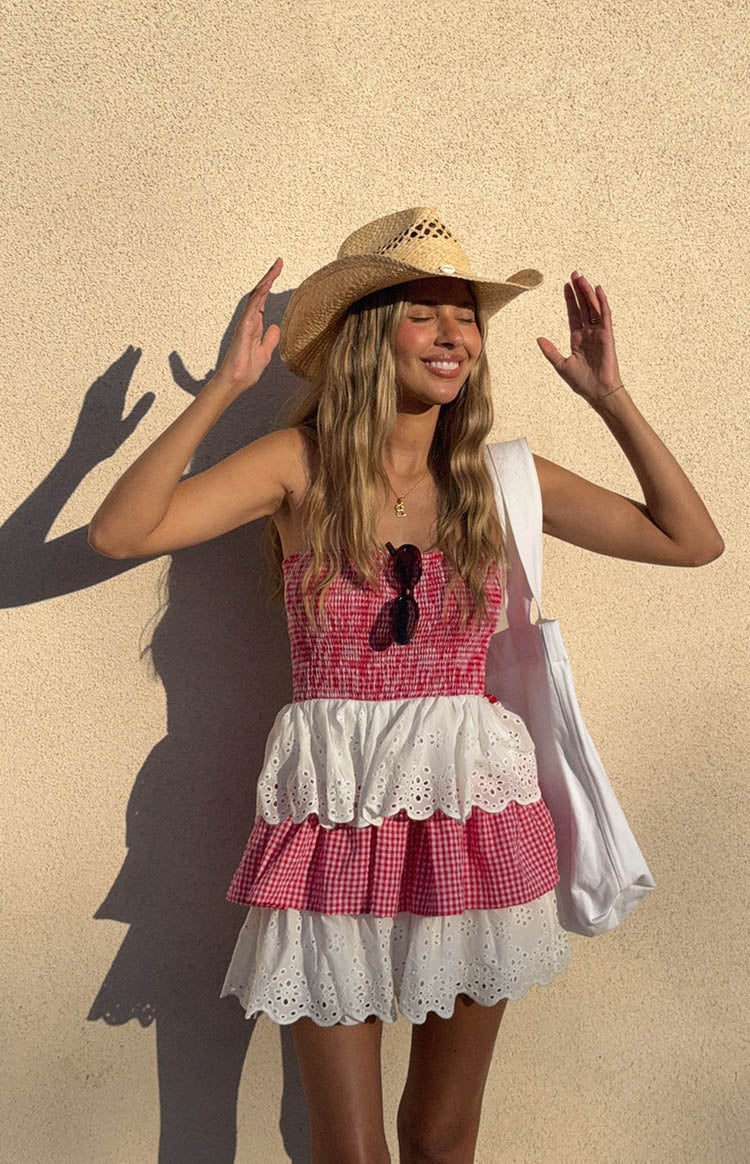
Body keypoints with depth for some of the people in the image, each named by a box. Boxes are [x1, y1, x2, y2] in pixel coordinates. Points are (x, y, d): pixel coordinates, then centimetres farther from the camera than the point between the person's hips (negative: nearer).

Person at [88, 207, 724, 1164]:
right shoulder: (302, 462, -4)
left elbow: (693, 541, 3)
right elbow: (118, 533, -14)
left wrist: (610, 397, -2)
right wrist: (224, 386, -17)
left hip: (470, 809, 2)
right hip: (334, 813, -2)